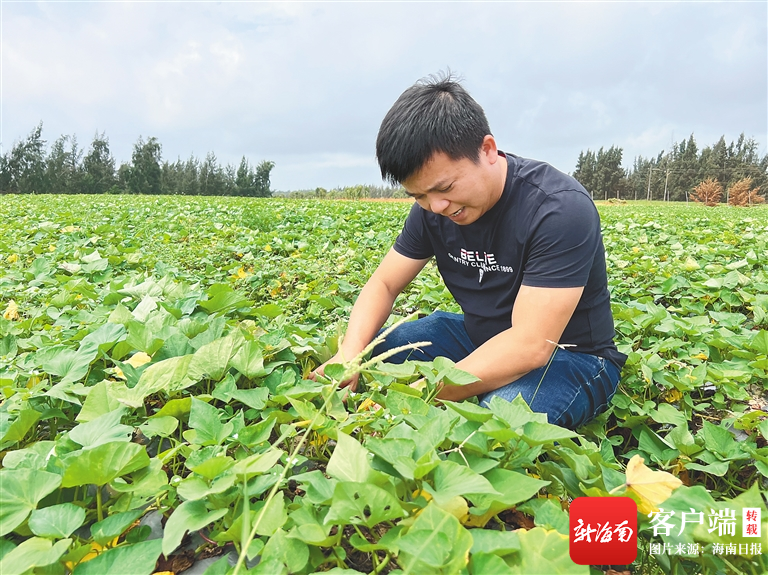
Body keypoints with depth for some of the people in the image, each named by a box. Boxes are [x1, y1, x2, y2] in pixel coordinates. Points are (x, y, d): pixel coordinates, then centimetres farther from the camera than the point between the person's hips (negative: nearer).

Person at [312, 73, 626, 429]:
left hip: (569, 357, -5)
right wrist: (349, 354, -22)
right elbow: (383, 284, -2)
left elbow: (531, 346, -33)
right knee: (365, 356, -9)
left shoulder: (561, 209, -28)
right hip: (478, 339, 6)